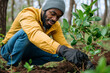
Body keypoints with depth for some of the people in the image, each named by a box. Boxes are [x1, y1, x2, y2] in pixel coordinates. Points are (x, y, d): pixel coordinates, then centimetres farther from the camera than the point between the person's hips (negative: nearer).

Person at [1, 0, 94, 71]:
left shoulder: (55, 25, -8)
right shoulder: (28, 14, -29)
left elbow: (64, 44, -12)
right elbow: (35, 34, -50)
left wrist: (81, 58, -32)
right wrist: (62, 50, -64)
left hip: (28, 50, 6)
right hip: (9, 49, -6)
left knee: (59, 54, -13)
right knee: (25, 32, -35)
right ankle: (11, 65, -19)